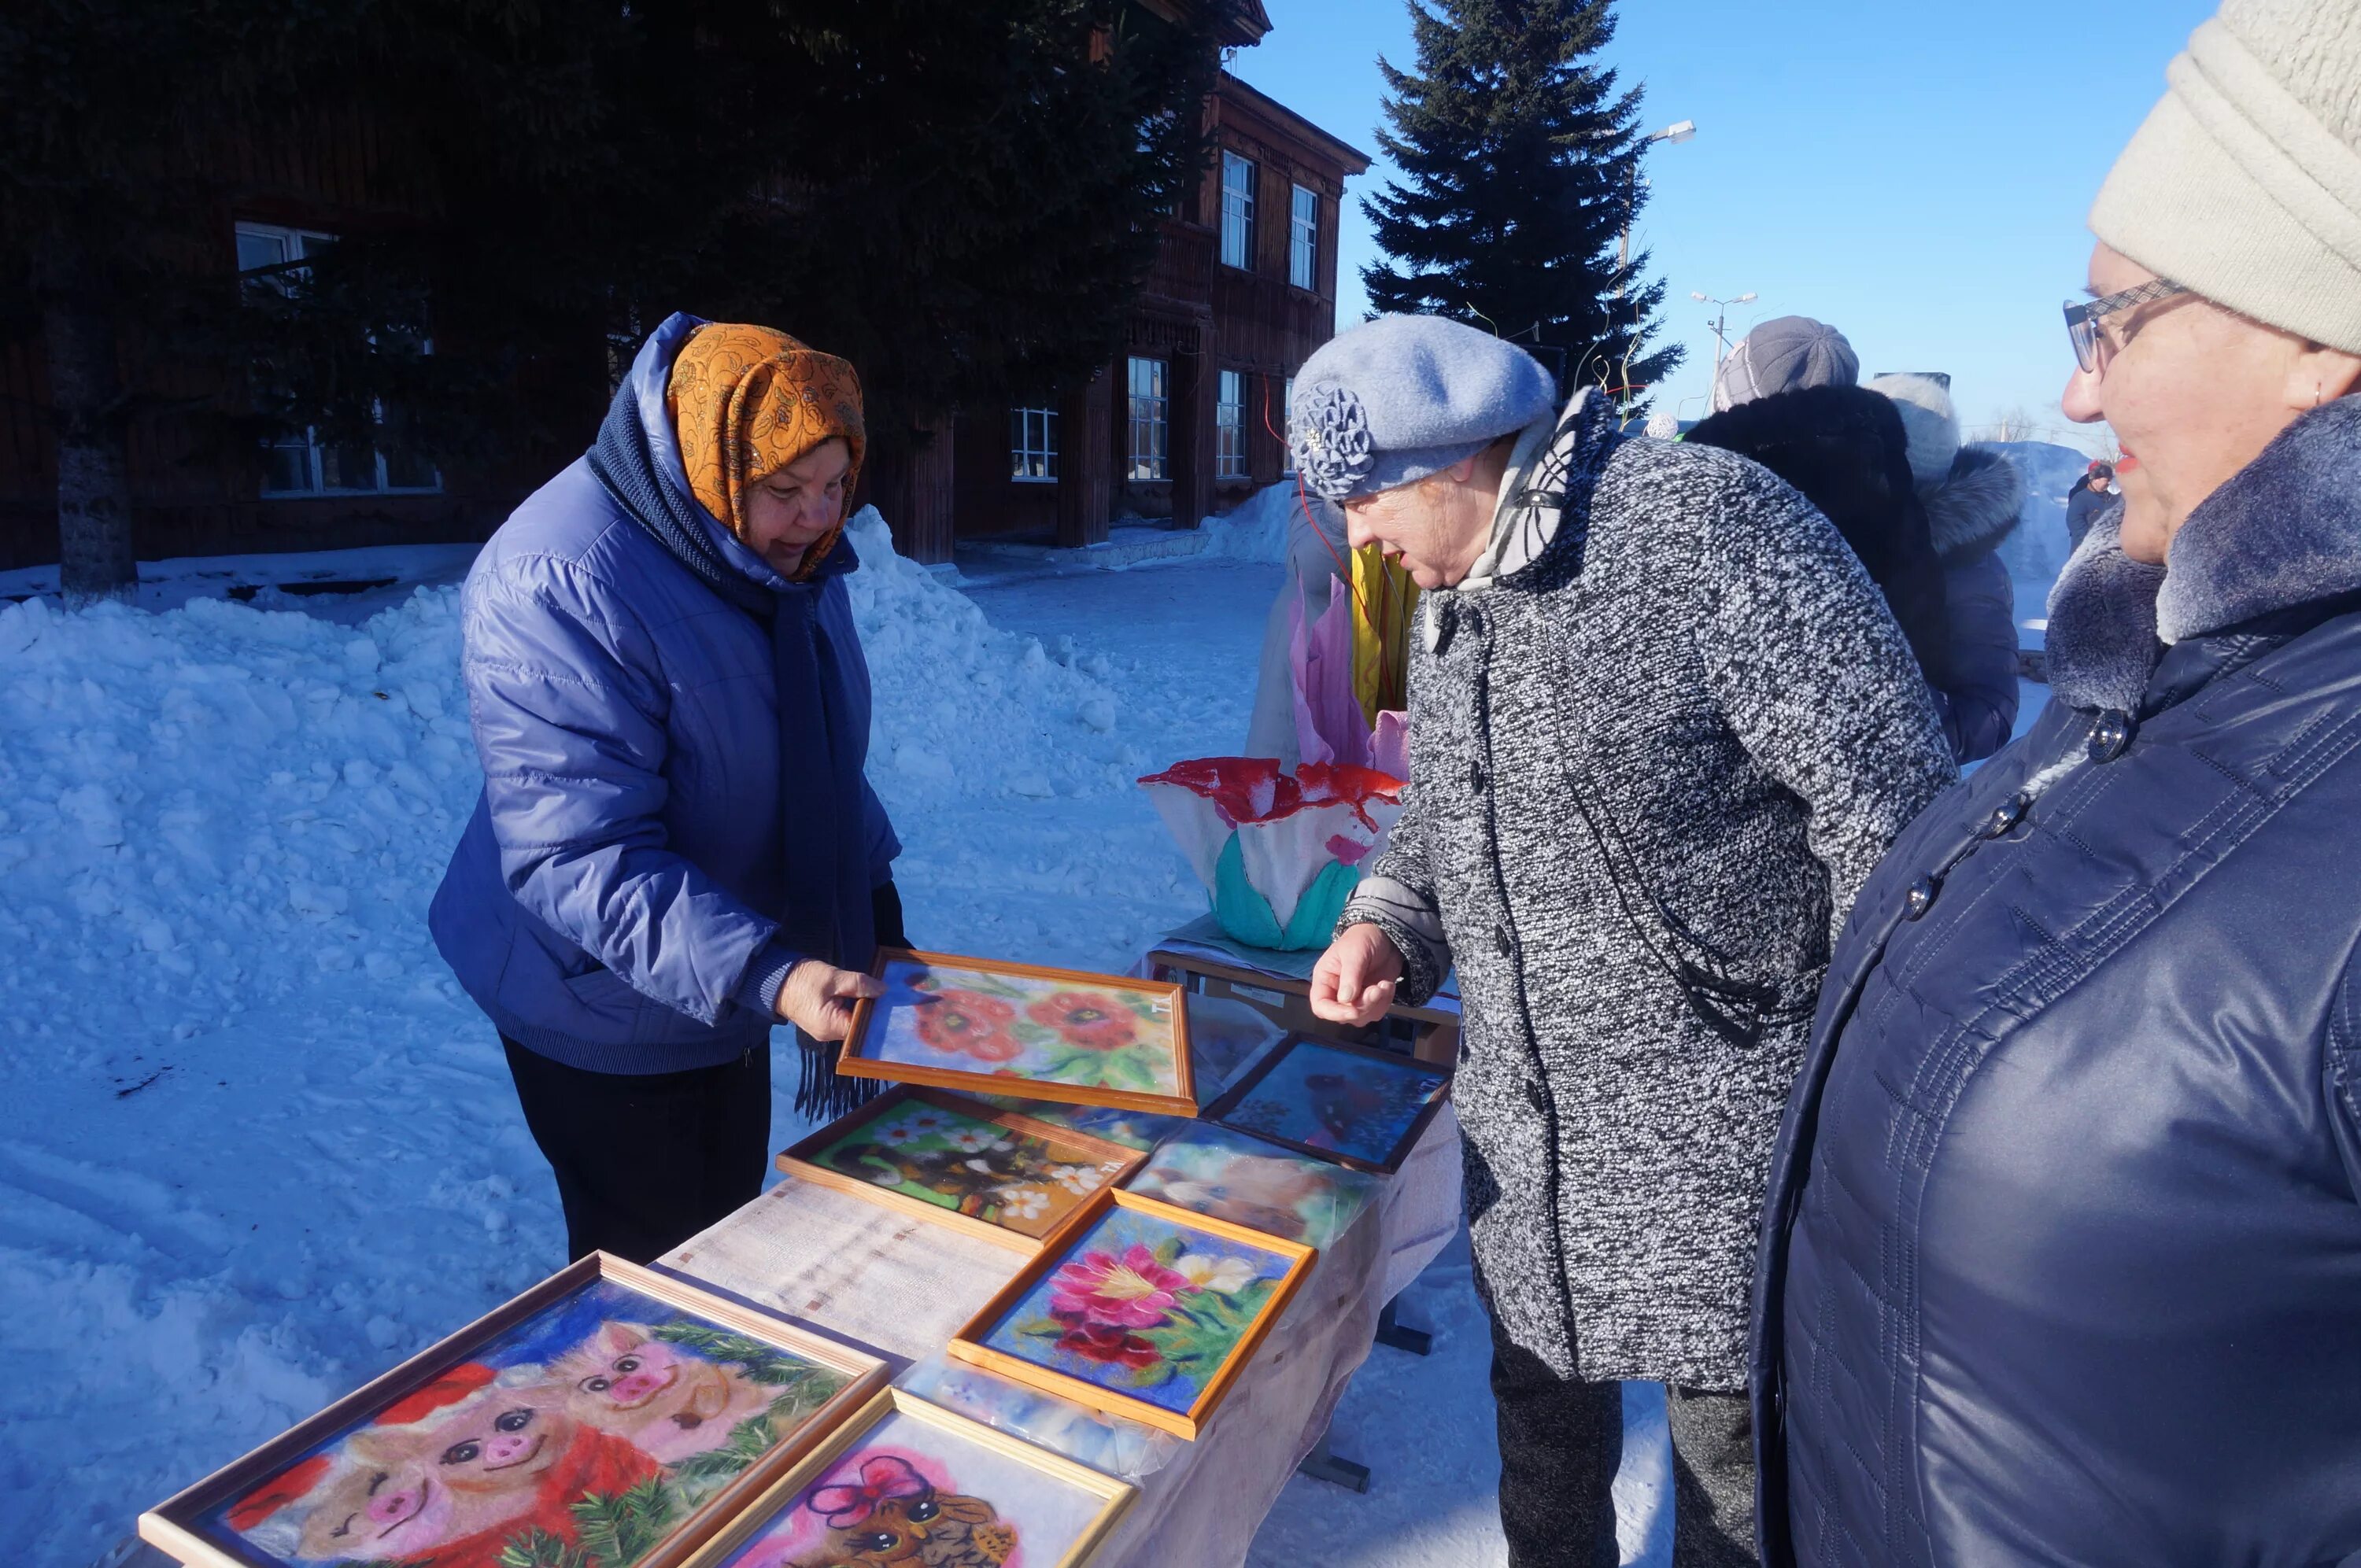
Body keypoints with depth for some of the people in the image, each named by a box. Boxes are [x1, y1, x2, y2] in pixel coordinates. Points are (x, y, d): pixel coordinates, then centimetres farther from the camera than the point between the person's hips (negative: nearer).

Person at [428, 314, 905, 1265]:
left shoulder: (793, 558, -1)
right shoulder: (557, 586, -27)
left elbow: (825, 762, 11)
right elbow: (581, 856, -32)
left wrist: (873, 905, 5)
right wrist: (767, 977, -40)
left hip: (728, 987, 8)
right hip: (612, 1018, -7)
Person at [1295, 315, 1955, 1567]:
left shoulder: (1706, 524, -18)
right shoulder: (1444, 598, 7)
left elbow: (1892, 808, -18)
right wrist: (1386, 925, -2)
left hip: (1721, 1137, -7)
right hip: (1522, 1135, 7)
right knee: (1543, 1409, 26)